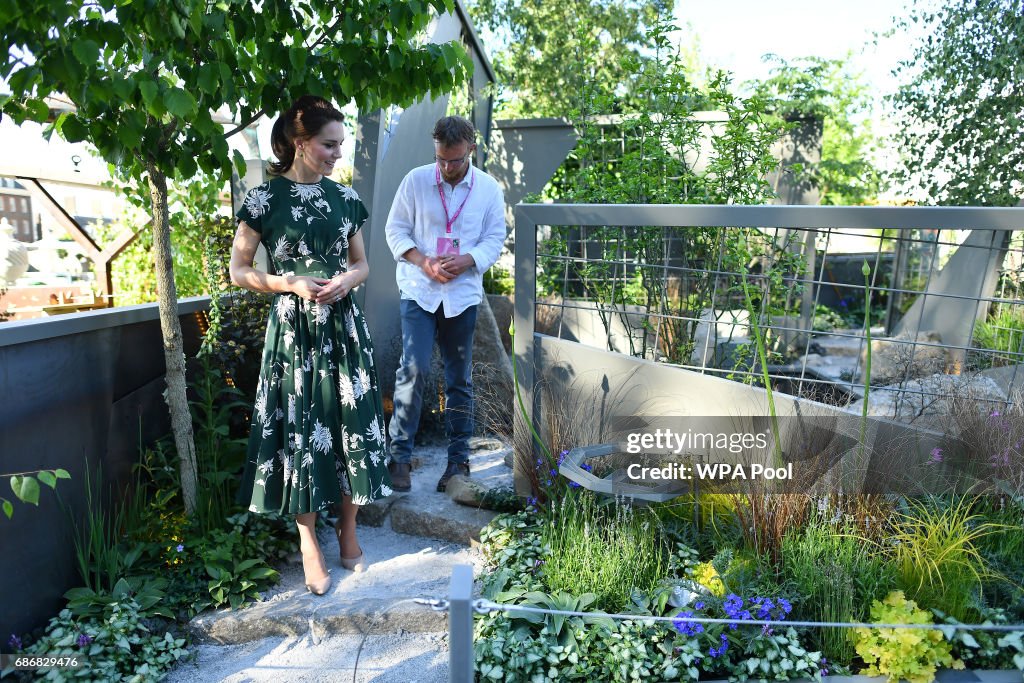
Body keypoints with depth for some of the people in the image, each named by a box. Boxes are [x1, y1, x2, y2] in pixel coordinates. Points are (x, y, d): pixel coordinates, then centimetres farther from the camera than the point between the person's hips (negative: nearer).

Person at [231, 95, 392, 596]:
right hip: (293, 329, -3)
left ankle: (348, 534, 24)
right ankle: (310, 546, 17)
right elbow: (238, 271, 0)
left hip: (342, 326, 3)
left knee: (351, 425, 5)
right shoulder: (265, 198, -4)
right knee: (299, 431, 3)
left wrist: (346, 281, -8)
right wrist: (290, 284, -14)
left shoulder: (344, 198, 7)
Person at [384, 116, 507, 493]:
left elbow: (495, 238, 3)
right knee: (413, 367, -13)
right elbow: (396, 229, 1)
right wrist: (424, 263, -16)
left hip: (463, 293, 2)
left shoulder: (489, 188, 2)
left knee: (460, 378, 8)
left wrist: (465, 261, -16)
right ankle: (400, 455, 0)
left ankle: (459, 460, 19)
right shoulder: (416, 180, -1)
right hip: (419, 290, -1)